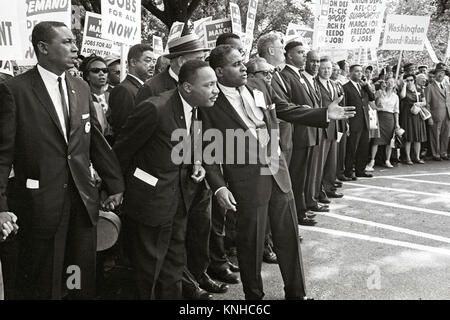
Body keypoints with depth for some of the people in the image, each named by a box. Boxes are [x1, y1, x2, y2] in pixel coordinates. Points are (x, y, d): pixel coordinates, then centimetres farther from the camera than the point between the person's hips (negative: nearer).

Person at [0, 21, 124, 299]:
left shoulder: (81, 88, 8)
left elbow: (98, 143, 11)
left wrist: (116, 186, 11)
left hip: (84, 202, 5)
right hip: (41, 205, -4)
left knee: (85, 283, 15)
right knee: (45, 286, 12)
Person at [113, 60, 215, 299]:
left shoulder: (196, 109, -2)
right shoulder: (154, 109, -25)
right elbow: (121, 151, -13)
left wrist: (195, 163, -4)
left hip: (181, 198, 7)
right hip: (152, 199, -7)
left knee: (175, 264, 20)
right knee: (149, 271, 9)